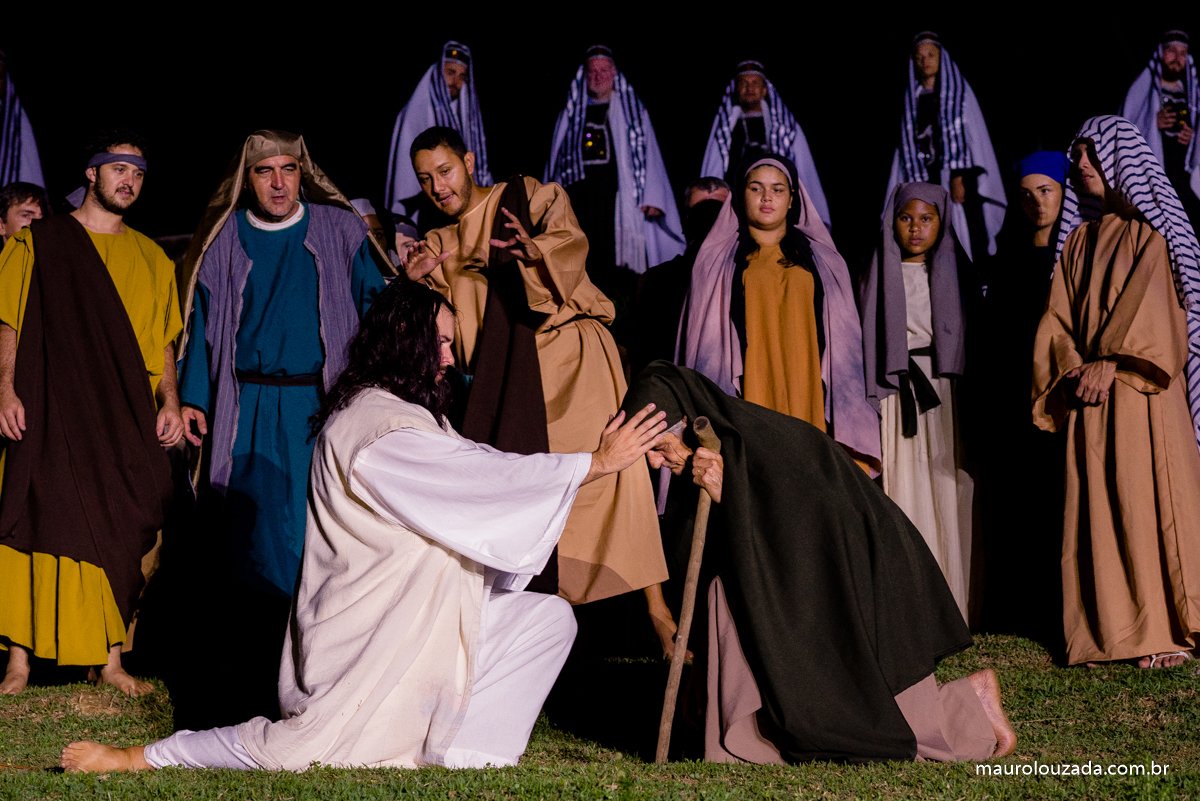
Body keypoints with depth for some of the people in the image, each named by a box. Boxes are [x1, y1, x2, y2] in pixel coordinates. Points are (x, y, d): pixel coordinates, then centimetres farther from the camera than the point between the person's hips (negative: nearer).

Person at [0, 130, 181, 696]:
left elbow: (162, 340, 16)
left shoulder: (151, 258, 16)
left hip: (125, 418, 3)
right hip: (51, 414, -3)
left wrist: (169, 401, 4)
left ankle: (109, 660, 8)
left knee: (118, 533, 1)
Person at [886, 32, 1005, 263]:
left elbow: (969, 133, -3)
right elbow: (909, 143, 13)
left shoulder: (959, 92, 7)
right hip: (927, 180, 3)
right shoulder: (912, 100, 18)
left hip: (958, 176, -3)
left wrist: (959, 177, -14)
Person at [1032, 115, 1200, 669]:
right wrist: (1075, 368, -5)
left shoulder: (1151, 231, 3)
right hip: (1087, 393, 5)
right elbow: (1060, 313, 12)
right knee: (1096, 501, 0)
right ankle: (1110, 628, 2)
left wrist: (1111, 363, -18)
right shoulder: (1078, 239, 19)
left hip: (1139, 389, -5)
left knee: (1148, 495, -9)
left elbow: (1152, 300, -9)